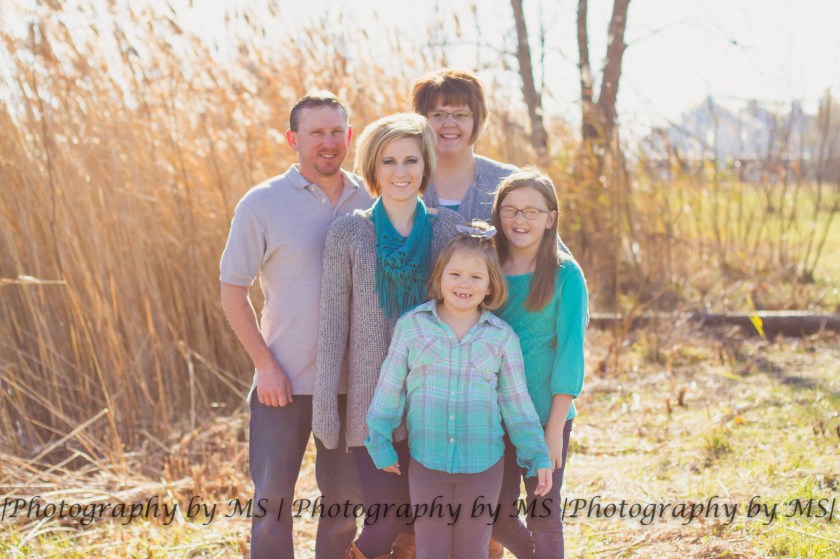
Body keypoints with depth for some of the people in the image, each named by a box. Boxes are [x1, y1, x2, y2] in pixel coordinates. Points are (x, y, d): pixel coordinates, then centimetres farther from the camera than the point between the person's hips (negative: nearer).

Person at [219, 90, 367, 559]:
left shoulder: (371, 201, 4)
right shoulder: (263, 203, -5)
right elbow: (233, 291, -3)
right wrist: (265, 365, -9)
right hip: (284, 381, -3)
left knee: (345, 500, 13)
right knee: (273, 499, 4)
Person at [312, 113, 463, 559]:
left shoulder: (449, 229, 4)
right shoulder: (348, 233, 1)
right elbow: (332, 325, -1)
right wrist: (325, 409, -4)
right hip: (372, 401, -2)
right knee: (388, 517, -7)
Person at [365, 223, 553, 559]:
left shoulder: (502, 337, 0)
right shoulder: (411, 326, -3)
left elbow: (516, 402, 5)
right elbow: (389, 389, 2)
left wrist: (537, 456, 3)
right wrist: (380, 443, 2)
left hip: (483, 465, 1)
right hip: (426, 463, 0)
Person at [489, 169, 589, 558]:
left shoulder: (565, 275, -7)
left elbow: (570, 350, -9)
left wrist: (555, 427, -13)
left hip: (545, 414, -4)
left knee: (543, 515, 5)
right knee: (496, 515, 11)